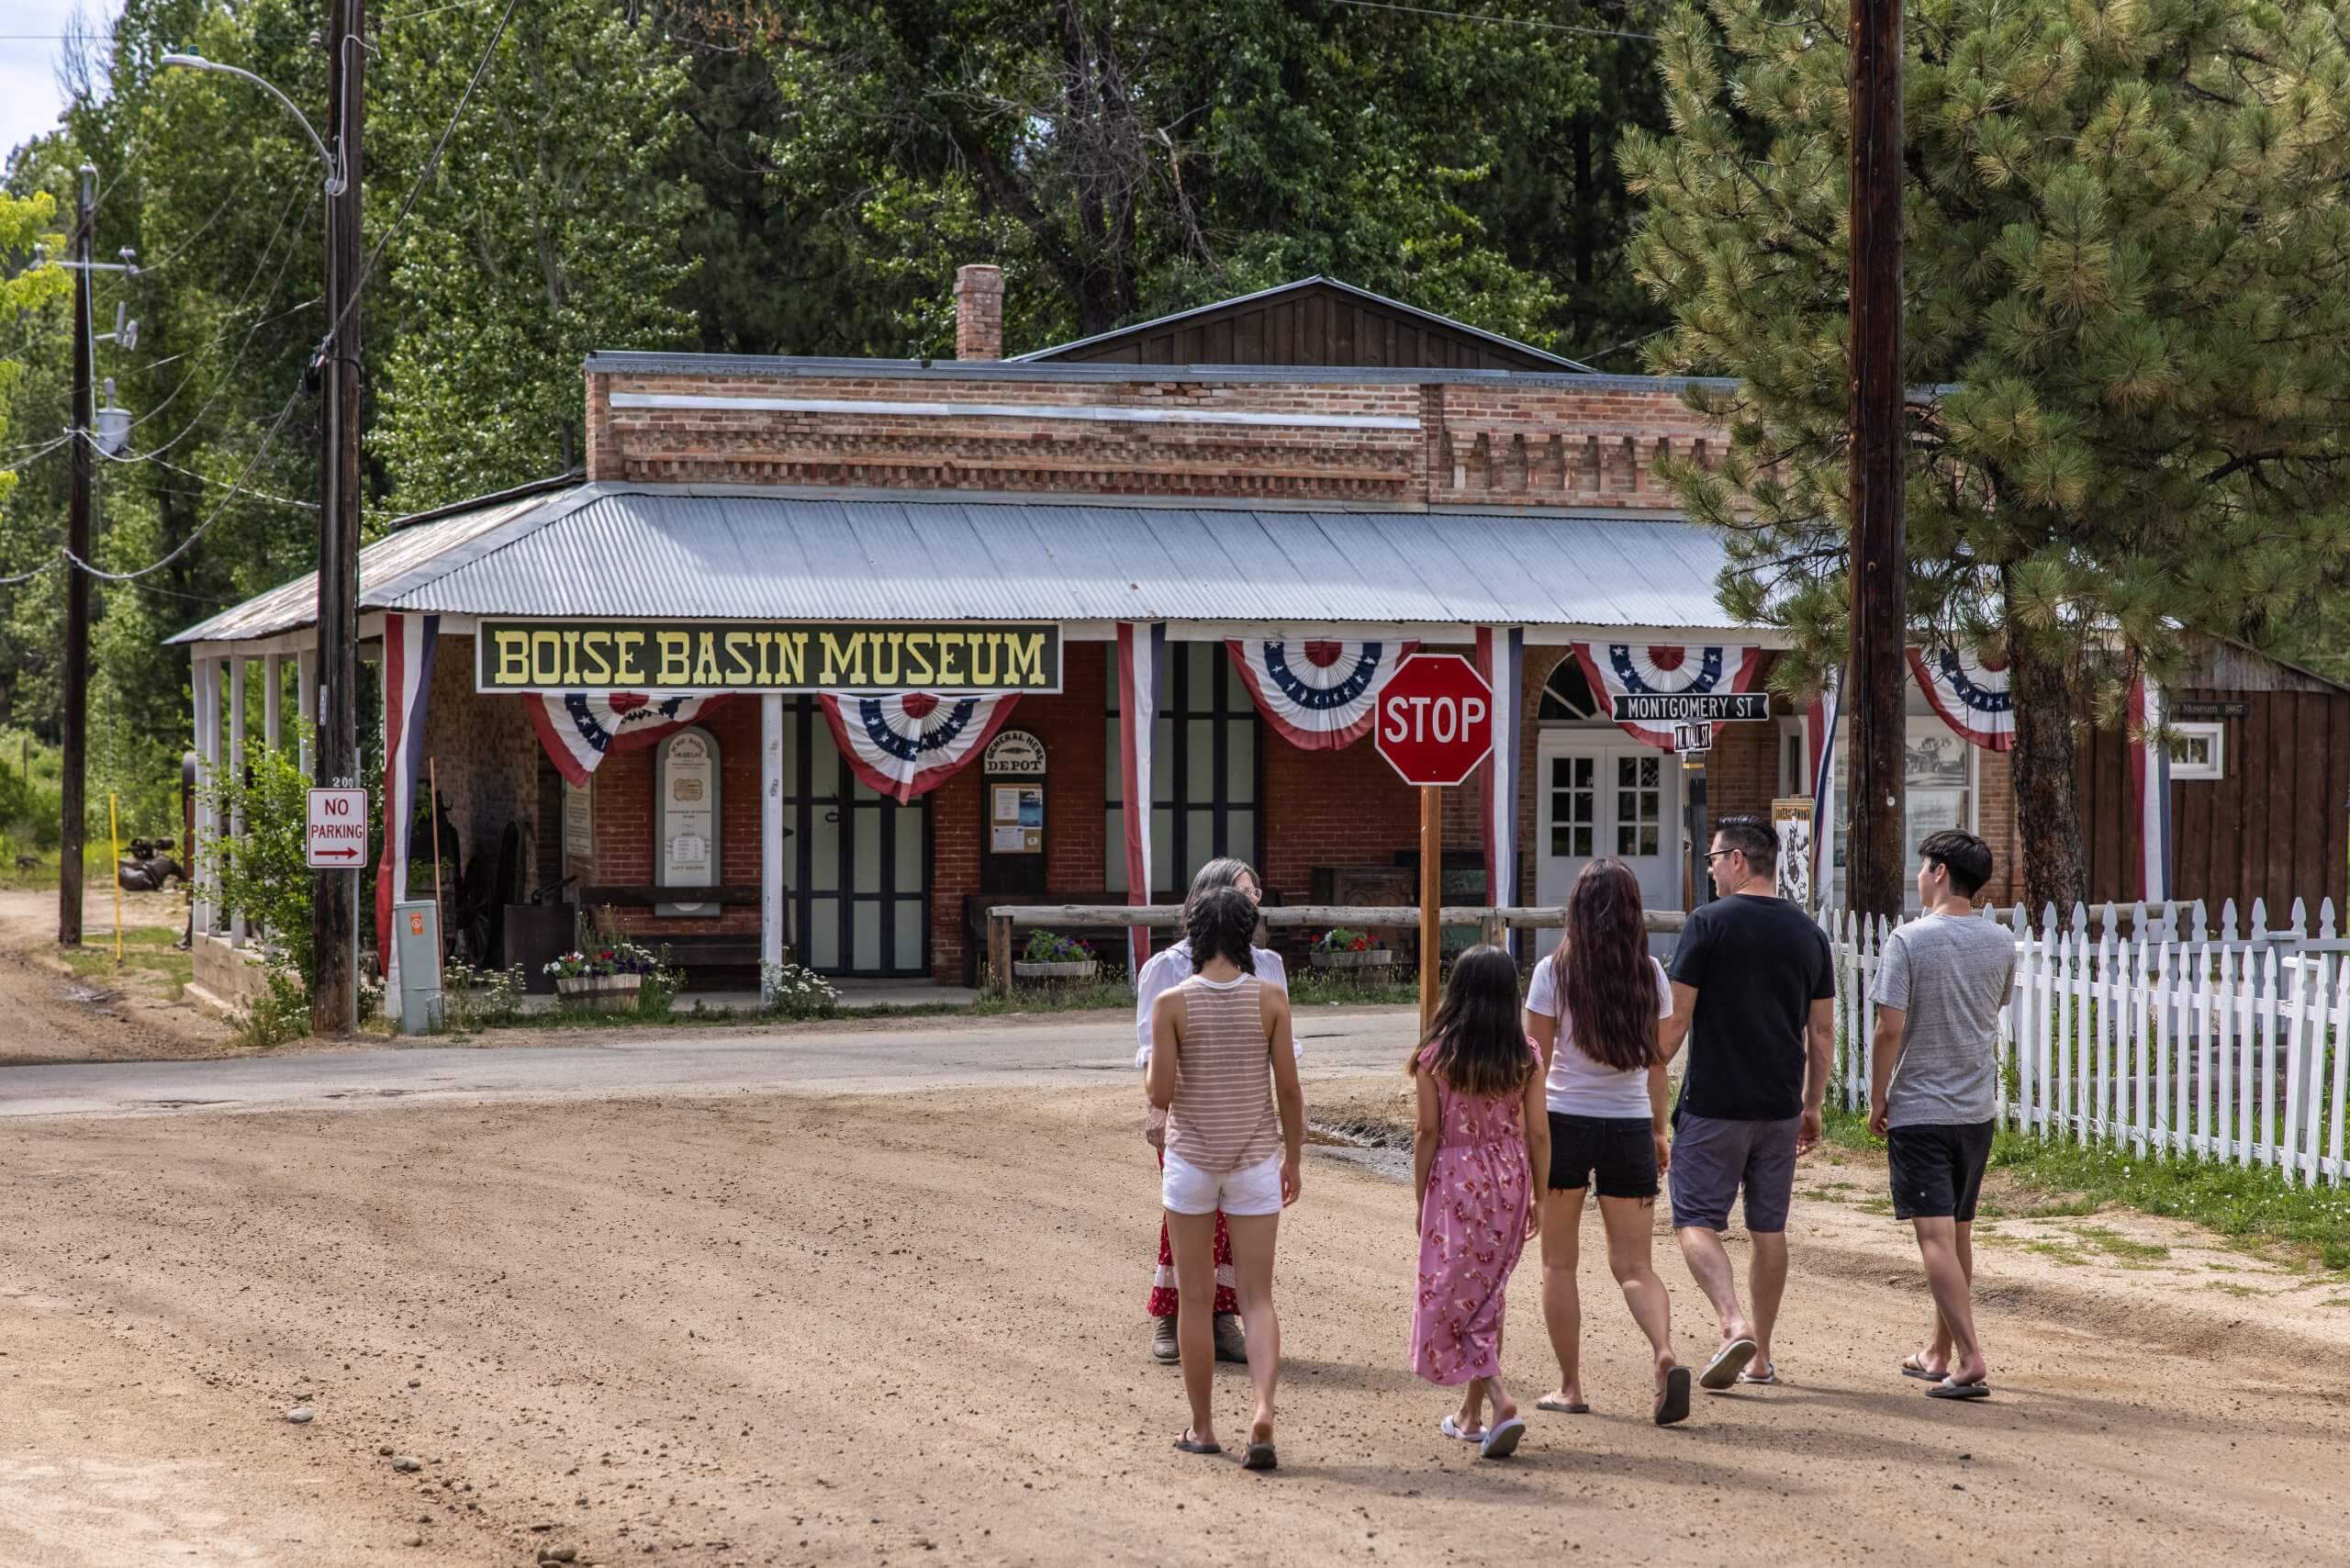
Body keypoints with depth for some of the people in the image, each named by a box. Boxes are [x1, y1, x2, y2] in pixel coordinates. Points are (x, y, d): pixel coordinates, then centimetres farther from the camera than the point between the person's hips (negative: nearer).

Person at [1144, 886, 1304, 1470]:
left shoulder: (1172, 1003, -9)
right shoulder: (1271, 999, -5)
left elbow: (1161, 1094, -12)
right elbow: (1289, 1091, -2)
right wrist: (1292, 1159, 10)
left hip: (1192, 1158, -1)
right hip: (1255, 1159, 1)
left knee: (1196, 1298, 11)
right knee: (1256, 1297, 4)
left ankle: (1202, 1427, 17)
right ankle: (1264, 1410, -16)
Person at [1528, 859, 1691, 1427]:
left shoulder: (1554, 972, -8)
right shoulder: (1650, 975, 1)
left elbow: (1535, 1062, -6)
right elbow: (1656, 1062, 6)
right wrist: (1659, 1132, 17)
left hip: (1564, 1123, -2)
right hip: (1629, 1126, 2)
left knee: (1559, 1262, 12)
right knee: (1634, 1264, 7)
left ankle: (1569, 1387, 13)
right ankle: (1665, 1354, -18)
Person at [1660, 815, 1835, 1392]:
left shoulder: (1708, 923, -9)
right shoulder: (1809, 932, 7)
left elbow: (1675, 1020, -11)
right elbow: (1822, 1031, 10)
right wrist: (1812, 1106, 19)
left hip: (1713, 1105, -5)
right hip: (1781, 1105, 5)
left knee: (1697, 1220, 0)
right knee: (1769, 1229, 12)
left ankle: (1734, 1323, -21)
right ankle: (1761, 1355, 17)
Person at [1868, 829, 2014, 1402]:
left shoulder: (1909, 941, -13)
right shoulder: (2001, 943, 3)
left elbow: (1889, 1029, -15)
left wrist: (1877, 1099, -5)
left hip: (1919, 1110, -6)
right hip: (1978, 1108, 6)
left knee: (1936, 1236, -9)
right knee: (1958, 1233, 17)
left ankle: (1971, 1360, -18)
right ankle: (1940, 1352, 28)